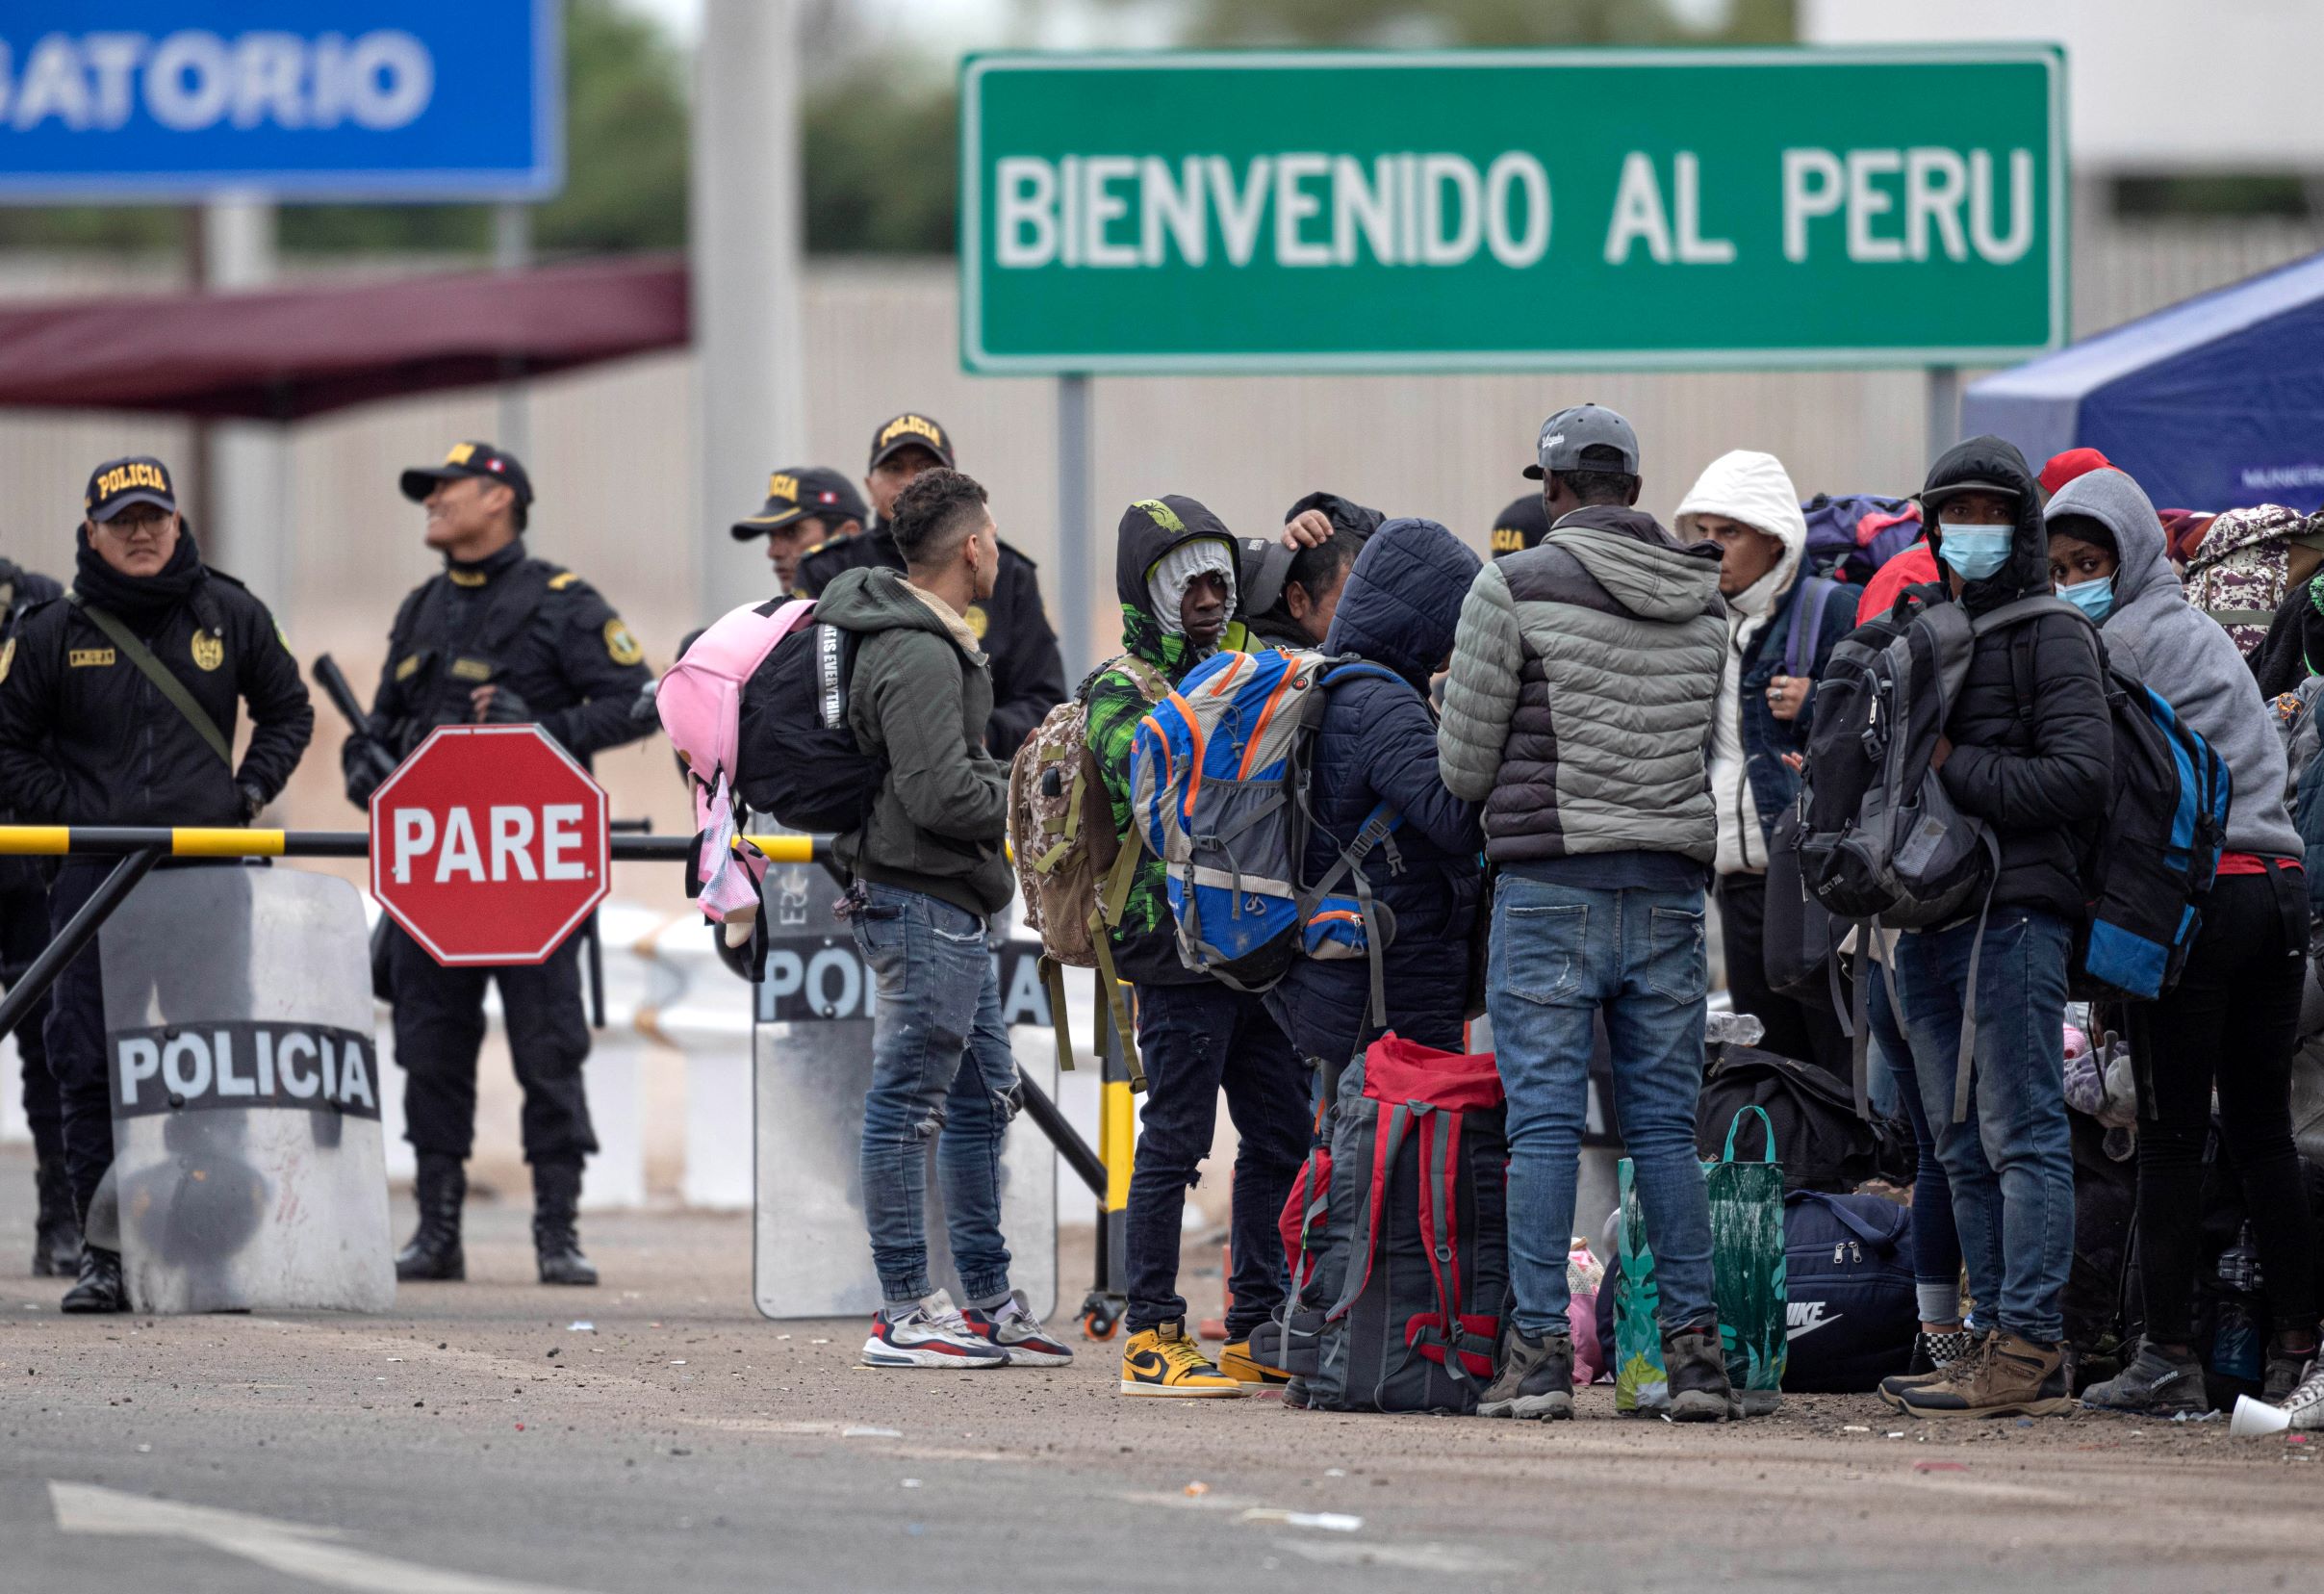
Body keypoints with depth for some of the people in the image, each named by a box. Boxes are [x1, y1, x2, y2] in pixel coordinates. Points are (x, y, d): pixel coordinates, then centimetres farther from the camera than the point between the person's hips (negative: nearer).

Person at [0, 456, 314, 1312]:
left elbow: (288, 714, 20)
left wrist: (247, 795, 6)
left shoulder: (231, 616, 8)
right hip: (95, 877, 0)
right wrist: (72, 814, -3)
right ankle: (104, 1253, 1)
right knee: (89, 1065, -4)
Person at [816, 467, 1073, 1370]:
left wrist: (1017, 783, 11)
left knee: (983, 1099, 14)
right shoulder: (918, 658, -17)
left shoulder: (934, 644, 17)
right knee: (908, 1104, -6)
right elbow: (941, 794, -24)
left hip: (952, 907, 11)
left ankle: (988, 1303, 20)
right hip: (922, 900, -11)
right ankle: (904, 1314, -3)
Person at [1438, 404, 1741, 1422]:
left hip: (1552, 881, -4)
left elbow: (1463, 765, -2)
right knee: (1665, 1125, 7)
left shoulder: (1516, 588, -5)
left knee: (1543, 1122, -2)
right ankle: (1695, 1351, 4)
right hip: (1672, 888, 4)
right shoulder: (1706, 600, 9)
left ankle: (1539, 1351, -6)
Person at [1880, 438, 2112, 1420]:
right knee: (1964, 1148, 8)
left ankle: (2029, 1349, -11)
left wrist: (1954, 767, -13)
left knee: (2022, 1134, -9)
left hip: (2014, 907, -8)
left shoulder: (2050, 637, -2)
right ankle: (2000, 1338, 11)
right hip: (1926, 918, 8)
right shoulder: (1918, 631, 20)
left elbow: (2080, 778, -13)